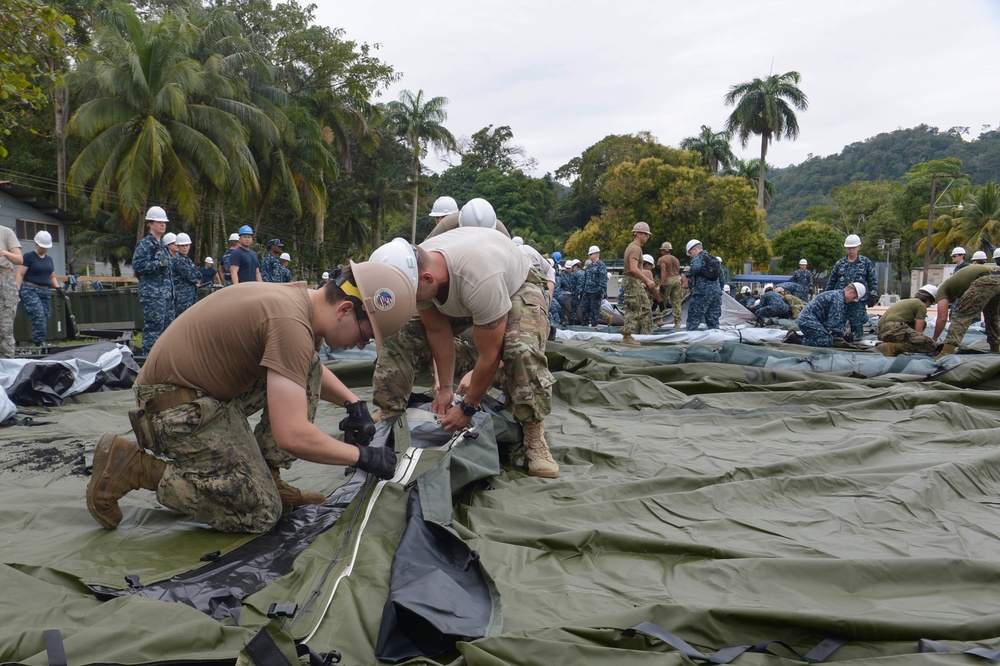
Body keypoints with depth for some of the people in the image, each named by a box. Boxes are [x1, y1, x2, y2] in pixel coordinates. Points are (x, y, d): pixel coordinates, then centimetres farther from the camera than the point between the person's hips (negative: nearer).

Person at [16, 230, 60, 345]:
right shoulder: (28, 257, 0)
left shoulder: (49, 259, 19)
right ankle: (40, 342, -23)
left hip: (46, 292, 6)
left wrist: (57, 287, 6)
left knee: (45, 319, 1)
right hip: (30, 291, -6)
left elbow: (52, 277, 24)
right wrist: (17, 289, -17)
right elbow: (20, 274, -6)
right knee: (39, 317, -20)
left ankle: (40, 343, 5)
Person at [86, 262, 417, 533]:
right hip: (176, 406, -10)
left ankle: (264, 477, 6)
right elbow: (292, 436, -31)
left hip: (210, 388, 10)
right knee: (261, 513, -7)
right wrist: (361, 455, -17)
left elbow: (311, 369, 24)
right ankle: (131, 467, -2)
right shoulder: (291, 323, -27)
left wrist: (353, 403, 9)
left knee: (308, 370, 5)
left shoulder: (299, 298, 2)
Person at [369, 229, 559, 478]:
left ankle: (534, 439, -22)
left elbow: (489, 355, -34)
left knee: (522, 349, -37)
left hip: (517, 287, -6)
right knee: (400, 338, -10)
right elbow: (438, 332, -11)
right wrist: (445, 387, -8)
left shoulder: (479, 280, -45)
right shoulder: (414, 271, -26)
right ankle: (389, 416, 3)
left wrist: (467, 409, -22)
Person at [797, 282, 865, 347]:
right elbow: (833, 323, -19)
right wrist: (844, 334, -8)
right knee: (827, 343, -16)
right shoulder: (838, 298, -15)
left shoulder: (836, 294, 17)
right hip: (809, 321, -11)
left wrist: (843, 333, 8)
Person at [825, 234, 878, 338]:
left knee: (857, 324, -3)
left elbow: (873, 280, 6)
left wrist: (872, 295, -2)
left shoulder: (866, 262, 4)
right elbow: (831, 281, 13)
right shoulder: (840, 263, 9)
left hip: (858, 302, -2)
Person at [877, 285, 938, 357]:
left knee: (922, 324, 28)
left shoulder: (907, 301, 32)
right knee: (929, 345, -17)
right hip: (893, 328, -9)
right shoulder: (921, 305, 7)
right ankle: (894, 347, -20)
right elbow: (918, 331, 3)